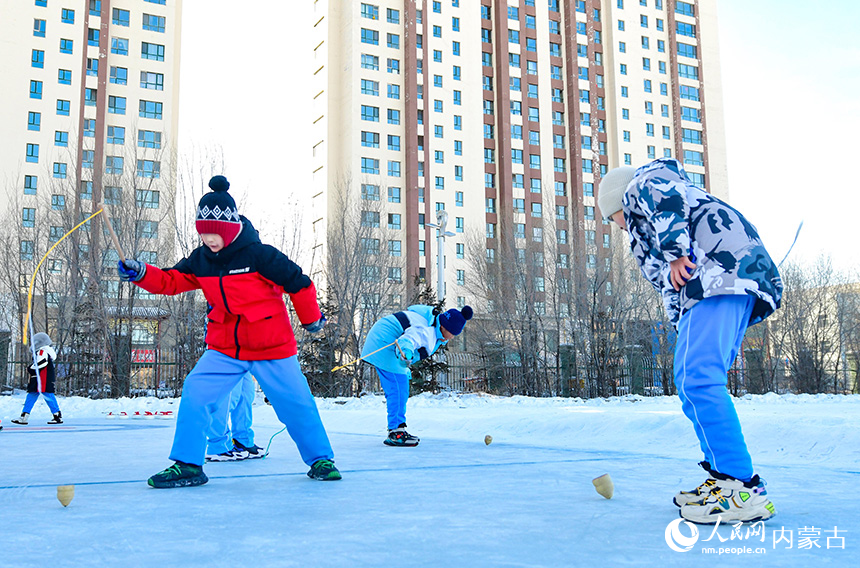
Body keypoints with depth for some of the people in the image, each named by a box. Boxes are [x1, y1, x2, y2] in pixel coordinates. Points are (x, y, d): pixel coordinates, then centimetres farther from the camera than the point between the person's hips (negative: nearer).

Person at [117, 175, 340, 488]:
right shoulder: (201, 260, 1)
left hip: (272, 347, -4)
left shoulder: (259, 255, -16)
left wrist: (312, 319, 2)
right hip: (224, 348, 5)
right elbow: (171, 281, 4)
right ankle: (187, 465, 2)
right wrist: (140, 273, -15)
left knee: (296, 403, 1)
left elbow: (299, 283, -10)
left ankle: (320, 459, 22)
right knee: (195, 393, -11)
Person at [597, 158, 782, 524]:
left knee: (696, 379, -19)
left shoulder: (641, 185, 13)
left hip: (718, 272, -11)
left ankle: (744, 491, -22)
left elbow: (665, 198, -12)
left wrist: (675, 253, -18)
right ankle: (723, 477, 11)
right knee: (697, 381, 12)